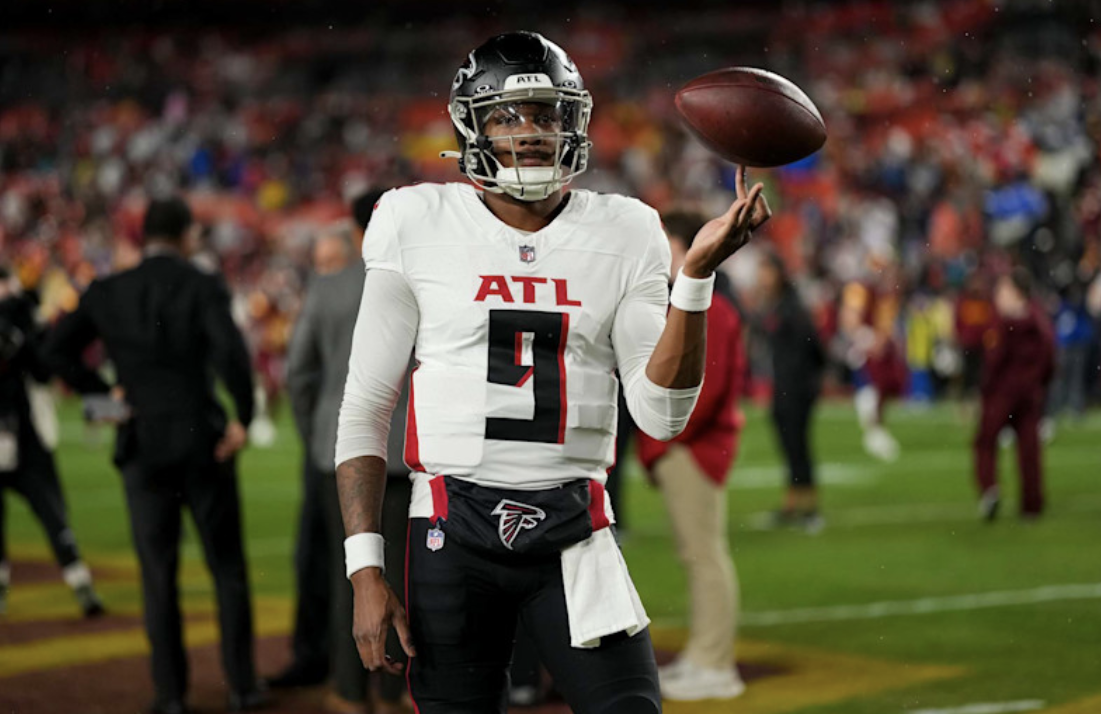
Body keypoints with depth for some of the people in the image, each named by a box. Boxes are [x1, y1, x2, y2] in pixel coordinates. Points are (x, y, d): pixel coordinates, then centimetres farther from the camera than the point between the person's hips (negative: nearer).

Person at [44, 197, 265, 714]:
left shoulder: (107, 293, 2)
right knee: (228, 567, 9)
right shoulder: (204, 287, -7)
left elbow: (57, 350, -3)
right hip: (205, 443, -1)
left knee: (158, 574, 7)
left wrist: (102, 392, 4)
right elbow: (231, 352, -21)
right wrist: (242, 417, -12)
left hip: (143, 446, 2)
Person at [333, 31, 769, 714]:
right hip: (453, 529, -1)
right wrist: (366, 570, -4)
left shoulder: (624, 235, 5)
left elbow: (662, 414, -1)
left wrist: (697, 272, -12)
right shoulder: (419, 226, 1)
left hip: (574, 529, 1)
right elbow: (365, 410, 3)